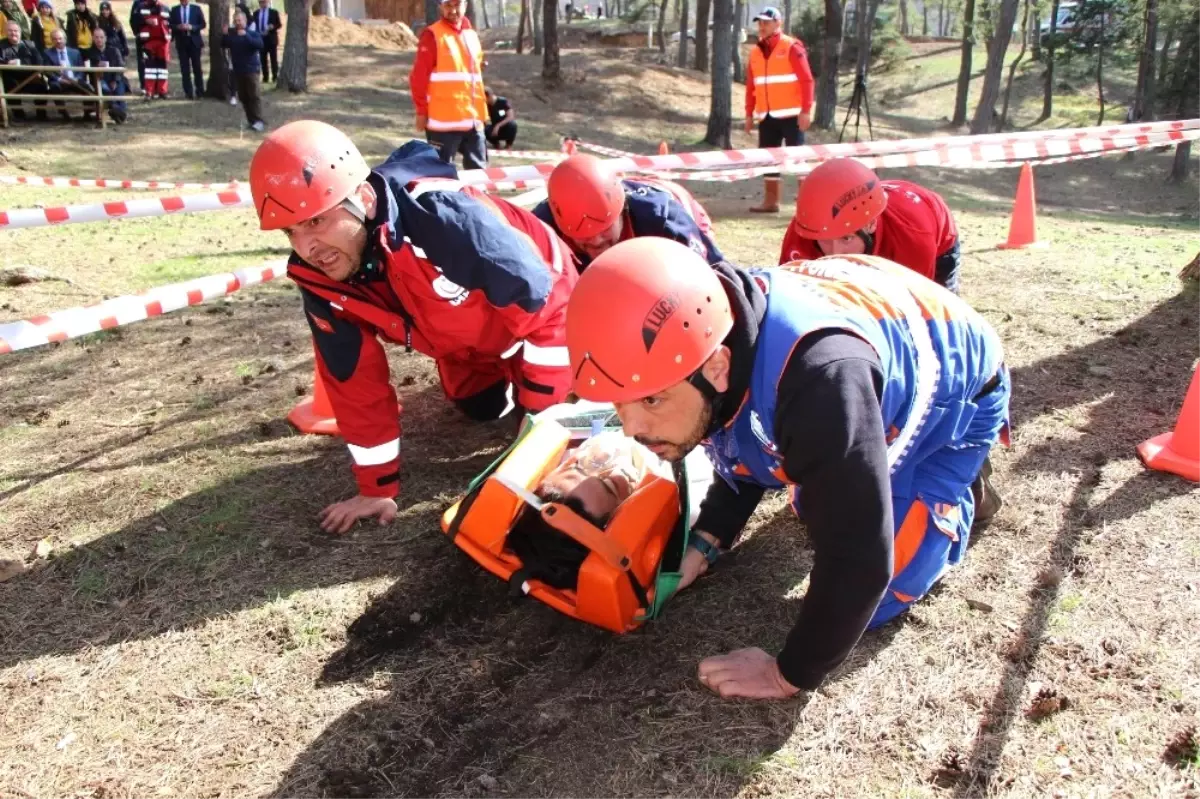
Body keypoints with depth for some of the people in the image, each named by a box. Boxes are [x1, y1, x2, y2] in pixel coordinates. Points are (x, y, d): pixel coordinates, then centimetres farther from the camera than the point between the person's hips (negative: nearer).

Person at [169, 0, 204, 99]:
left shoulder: (196, 8, 3)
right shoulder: (174, 10, 7)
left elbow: (203, 24, 0)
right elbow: (171, 25, 6)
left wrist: (192, 27, -15)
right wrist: (178, 27, -15)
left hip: (194, 41, -1)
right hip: (181, 42, 2)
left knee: (197, 67, 1)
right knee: (185, 68, 0)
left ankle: (199, 92, 9)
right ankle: (188, 92, 4)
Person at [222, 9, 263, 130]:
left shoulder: (253, 33, -3)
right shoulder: (232, 34, 10)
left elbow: (259, 45, -21)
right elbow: (223, 45, 5)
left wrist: (246, 36, -28)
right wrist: (224, 35, -12)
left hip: (251, 69, -5)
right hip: (238, 70, 5)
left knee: (254, 96, -12)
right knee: (243, 97, 7)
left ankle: (259, 121, -16)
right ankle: (251, 120, 14)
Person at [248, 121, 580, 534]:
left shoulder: (444, 217, -44)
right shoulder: (316, 276, -24)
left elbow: (539, 298, -34)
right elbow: (355, 378, -13)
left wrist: (547, 411, -23)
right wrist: (378, 487, -9)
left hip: (535, 301, -5)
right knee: (481, 409, 22)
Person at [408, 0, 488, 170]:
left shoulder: (472, 35, 15)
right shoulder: (432, 35, -6)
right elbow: (419, 76, -9)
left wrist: (480, 112, 17)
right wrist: (422, 111, -10)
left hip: (472, 119, 6)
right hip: (444, 121, -6)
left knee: (479, 169, 11)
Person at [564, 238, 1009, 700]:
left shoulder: (818, 380, -49)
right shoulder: (699, 343, -23)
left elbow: (858, 564, -40)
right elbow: (745, 446, -1)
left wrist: (789, 675, -26)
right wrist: (703, 543, -10)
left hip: (955, 388, -6)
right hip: (894, 372, 6)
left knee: (873, 599, -8)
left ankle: (960, 492, 13)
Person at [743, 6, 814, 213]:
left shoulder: (792, 47, -5)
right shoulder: (755, 52, 11)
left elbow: (806, 80, -9)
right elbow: (751, 85, 14)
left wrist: (805, 111, -15)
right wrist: (749, 114, 10)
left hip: (790, 115, -6)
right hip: (766, 116, 6)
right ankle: (771, 201, 15)